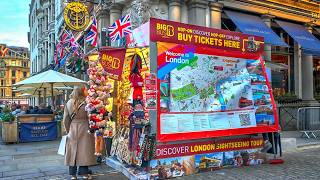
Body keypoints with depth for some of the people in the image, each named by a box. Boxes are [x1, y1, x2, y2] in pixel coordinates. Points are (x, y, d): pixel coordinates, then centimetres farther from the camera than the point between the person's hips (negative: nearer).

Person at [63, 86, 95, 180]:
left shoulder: (68, 103, -1)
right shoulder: (86, 103, -10)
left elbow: (65, 120, 2)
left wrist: (68, 130, 14)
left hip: (72, 130, 3)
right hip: (84, 129, -2)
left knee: (73, 150, 10)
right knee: (84, 150, 5)